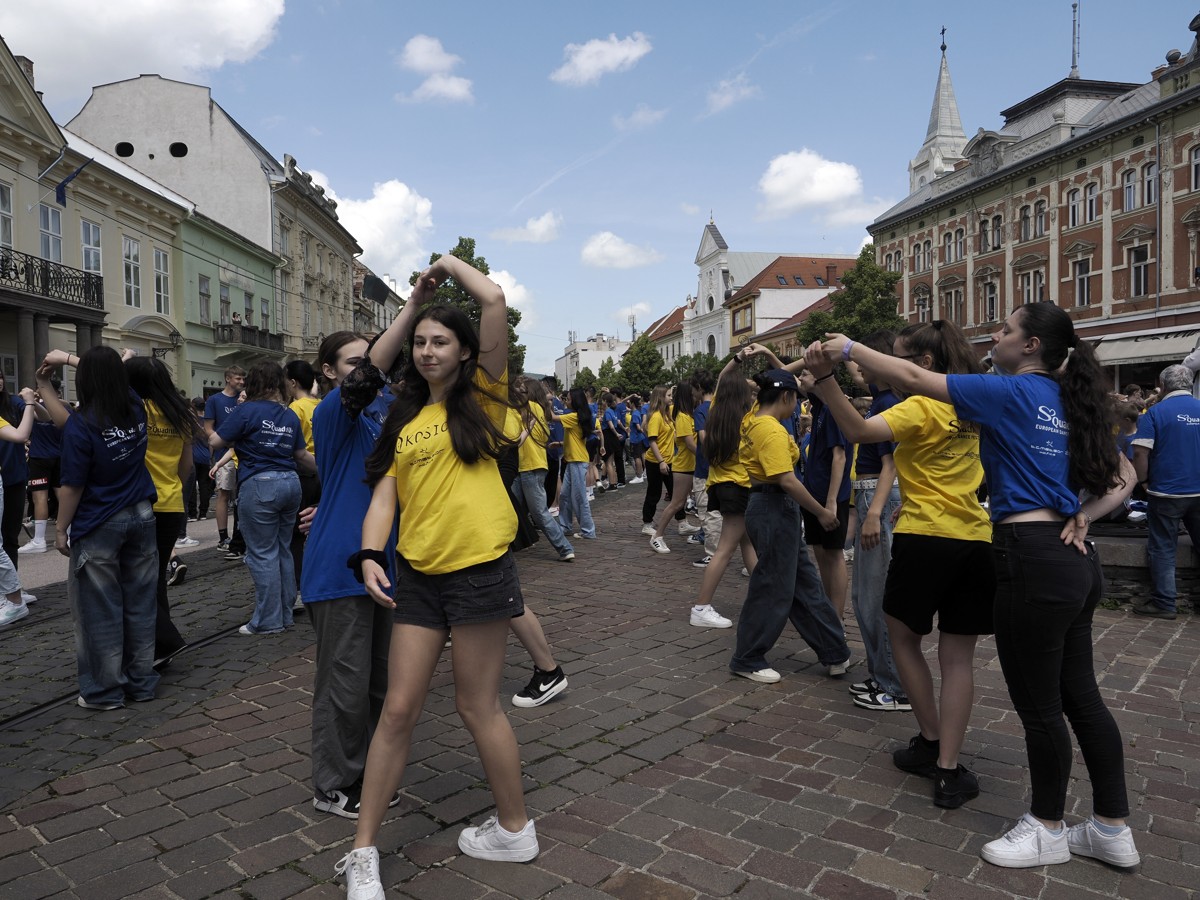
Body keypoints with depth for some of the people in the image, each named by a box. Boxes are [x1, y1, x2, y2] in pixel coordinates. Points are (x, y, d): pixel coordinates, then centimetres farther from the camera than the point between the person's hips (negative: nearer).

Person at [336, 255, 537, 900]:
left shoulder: (480, 398, -1)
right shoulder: (404, 419, 13)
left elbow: (494, 300, -10)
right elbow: (384, 494, 7)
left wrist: (449, 264, 6)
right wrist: (369, 556, -9)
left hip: (478, 569, -5)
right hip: (417, 574, 5)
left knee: (477, 706, 7)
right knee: (399, 708, 8)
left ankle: (515, 829, 29)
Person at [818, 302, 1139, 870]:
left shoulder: (1012, 392, -10)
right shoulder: (1067, 403, 14)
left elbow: (913, 379, -14)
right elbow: (1122, 477, 17)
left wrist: (849, 348, -4)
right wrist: (1082, 517, 5)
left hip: (1031, 558, -9)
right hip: (1073, 561, 9)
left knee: (1039, 705, 6)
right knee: (1080, 696, 17)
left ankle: (1048, 829, 23)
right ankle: (1113, 830, 29)